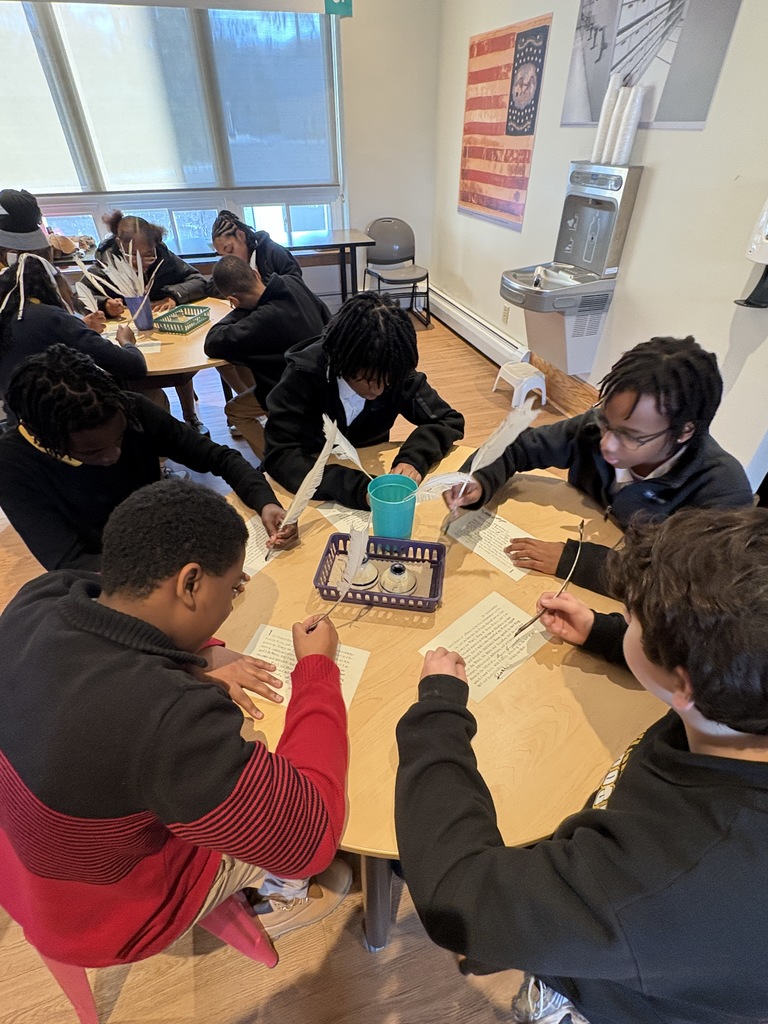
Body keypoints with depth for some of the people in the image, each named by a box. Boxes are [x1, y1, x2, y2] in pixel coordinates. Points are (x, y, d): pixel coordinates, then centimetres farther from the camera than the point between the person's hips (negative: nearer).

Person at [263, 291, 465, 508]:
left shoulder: (396, 373, -15)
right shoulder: (304, 374, -24)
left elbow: (449, 420, -9)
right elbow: (280, 456, -30)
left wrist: (414, 458, -29)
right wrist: (358, 488, -43)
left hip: (371, 471, 2)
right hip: (319, 481, -1)